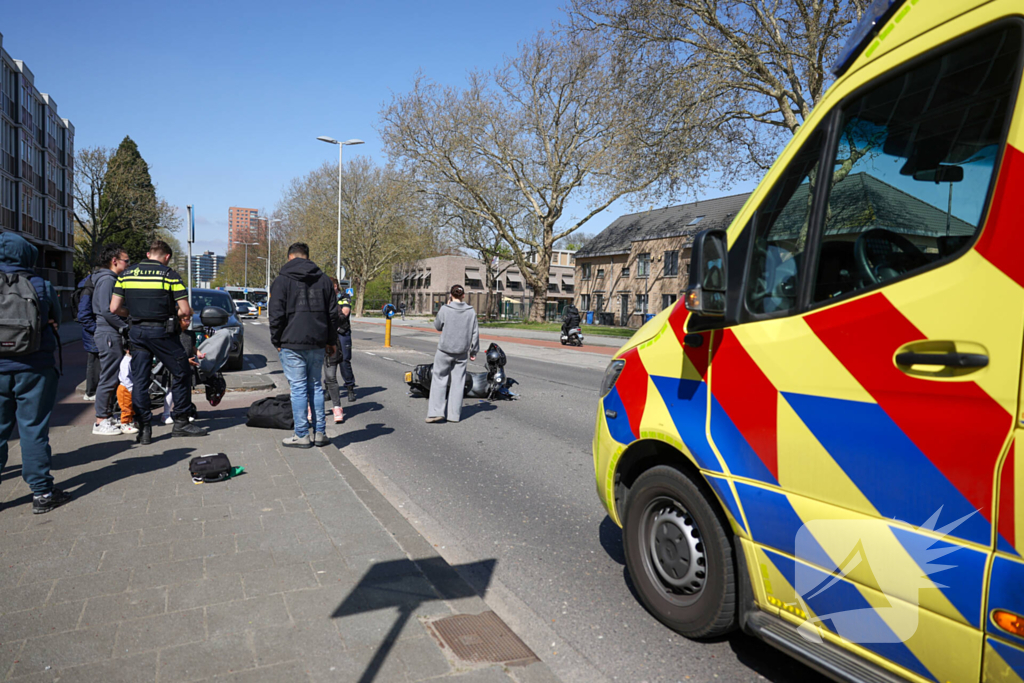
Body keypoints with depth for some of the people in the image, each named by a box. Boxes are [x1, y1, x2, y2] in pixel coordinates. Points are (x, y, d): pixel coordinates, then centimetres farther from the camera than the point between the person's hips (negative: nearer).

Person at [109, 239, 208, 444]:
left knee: (139, 379, 9)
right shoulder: (169, 275, -6)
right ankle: (180, 422, 13)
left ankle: (144, 429, 8)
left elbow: (114, 308, 3)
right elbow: (185, 310, -11)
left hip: (136, 331, 5)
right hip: (161, 331, -4)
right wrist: (175, 312, 12)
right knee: (181, 374, 9)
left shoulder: (127, 274, 7)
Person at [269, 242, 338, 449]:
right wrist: (331, 340, 17)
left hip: (292, 344, -4)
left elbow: (277, 315, -8)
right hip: (317, 343, 4)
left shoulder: (281, 280, -4)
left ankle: (302, 435, 4)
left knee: (298, 389, 0)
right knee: (315, 386, 12)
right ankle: (320, 433, 15)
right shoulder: (323, 279, 10)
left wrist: (276, 341, 4)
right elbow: (332, 313, 11)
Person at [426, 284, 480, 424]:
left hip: (444, 351, -2)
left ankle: (436, 412, -1)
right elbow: (475, 333, 3)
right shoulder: (471, 311, -2)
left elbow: (437, 326, 5)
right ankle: (454, 414, 10)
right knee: (458, 382, 8)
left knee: (439, 379, 7)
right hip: (462, 352, 3)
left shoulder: (445, 309, -11)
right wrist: (474, 351, 13)